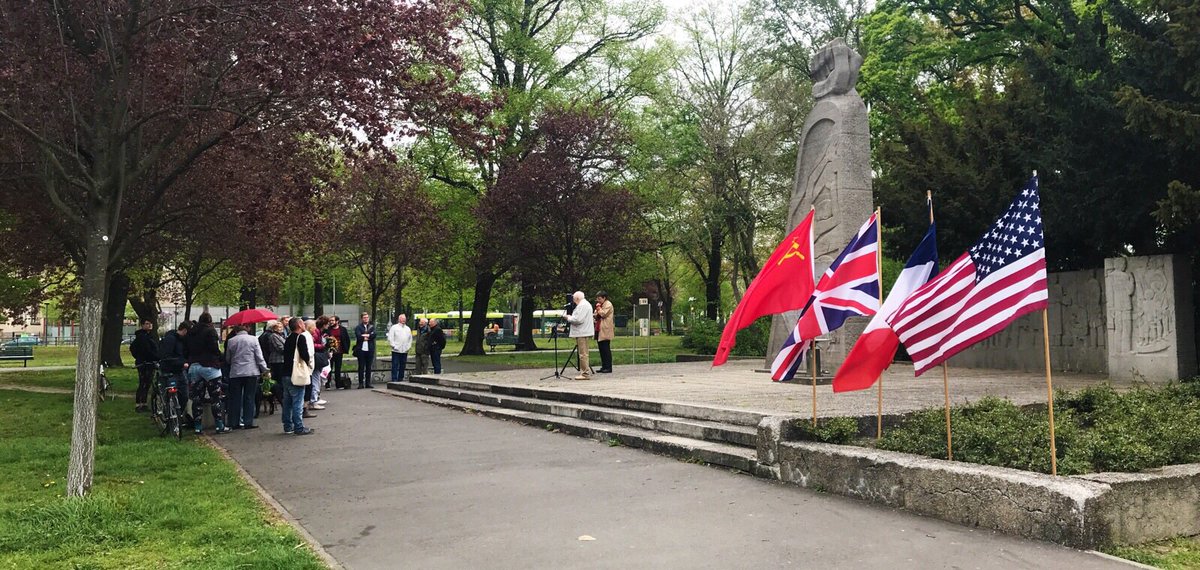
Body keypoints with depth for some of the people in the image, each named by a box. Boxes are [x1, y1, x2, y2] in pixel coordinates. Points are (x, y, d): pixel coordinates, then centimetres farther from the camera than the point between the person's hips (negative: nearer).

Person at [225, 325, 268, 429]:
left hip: (235, 373, 2)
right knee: (249, 398, 3)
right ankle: (248, 422, 2)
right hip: (251, 372, -1)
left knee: (235, 399, 8)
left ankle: (234, 423, 11)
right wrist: (264, 370, 2)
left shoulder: (230, 341, 4)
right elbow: (259, 357, -5)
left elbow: (227, 358, 12)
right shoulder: (253, 339, -1)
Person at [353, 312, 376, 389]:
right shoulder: (358, 327, 4)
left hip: (370, 350, 2)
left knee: (368, 367, 7)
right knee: (361, 367, 0)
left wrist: (365, 335, -11)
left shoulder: (372, 327, 11)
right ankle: (361, 384, 4)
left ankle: (368, 383, 12)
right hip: (361, 350, -2)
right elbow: (359, 336, -12)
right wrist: (368, 336, -8)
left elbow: (373, 335, -7)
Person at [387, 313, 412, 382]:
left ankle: (400, 379, 14)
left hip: (405, 351, 5)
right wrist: (394, 346, -11)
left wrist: (408, 347, 7)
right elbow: (390, 338, -4)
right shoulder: (394, 327, 1)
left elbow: (410, 339, 20)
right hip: (396, 351, -5)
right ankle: (394, 380, -6)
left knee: (402, 366, 7)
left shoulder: (408, 329, 16)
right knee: (395, 366, -7)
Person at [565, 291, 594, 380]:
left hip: (582, 333, -11)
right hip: (583, 332, 11)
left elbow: (578, 319, -23)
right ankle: (585, 372, 19)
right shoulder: (586, 304, 20)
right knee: (583, 354, 15)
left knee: (583, 354, -9)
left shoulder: (582, 305, -15)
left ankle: (585, 374, -8)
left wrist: (569, 318, -7)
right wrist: (571, 317, 15)